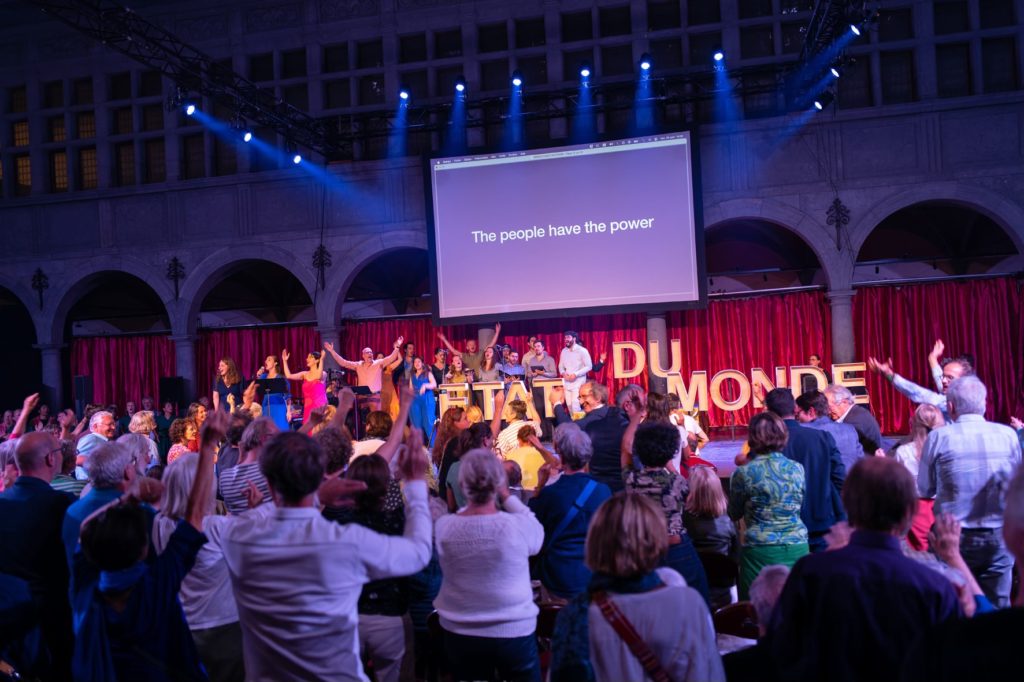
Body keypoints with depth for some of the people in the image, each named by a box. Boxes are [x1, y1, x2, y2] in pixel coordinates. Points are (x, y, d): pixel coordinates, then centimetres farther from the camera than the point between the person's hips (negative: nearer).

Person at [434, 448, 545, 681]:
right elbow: (537, 533, 1)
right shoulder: (517, 526, -22)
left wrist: (472, 497, 5)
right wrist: (507, 497, 6)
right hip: (514, 632, -2)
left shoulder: (443, 527, -17)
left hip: (459, 633, 2)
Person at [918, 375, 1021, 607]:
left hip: (954, 538, -2)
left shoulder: (938, 437, -11)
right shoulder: (1008, 435, -5)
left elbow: (924, 490, -1)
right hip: (1000, 538, 2)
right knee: (997, 608, 11)